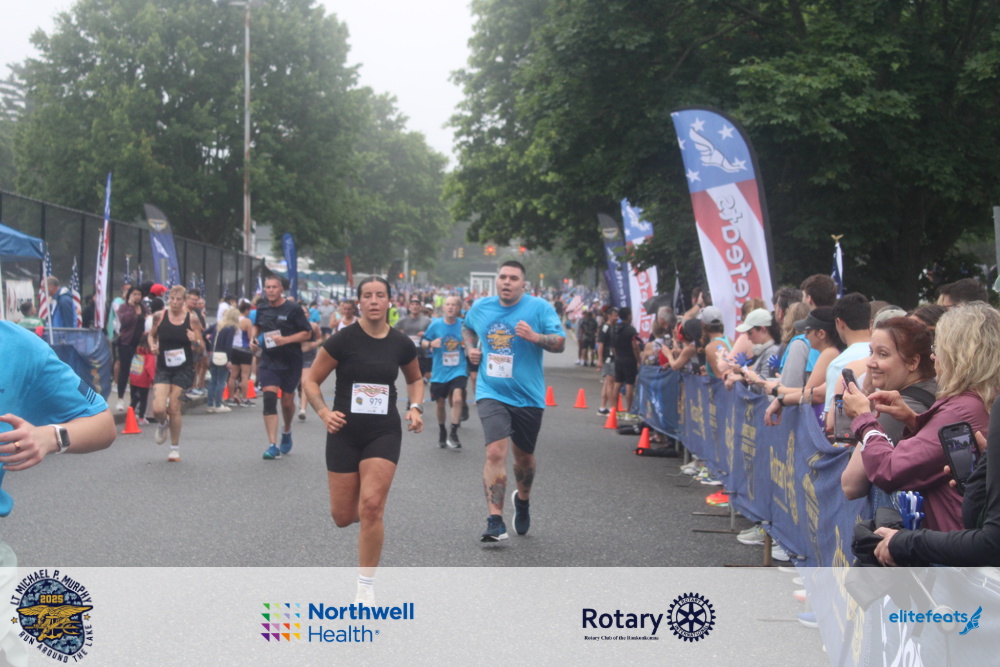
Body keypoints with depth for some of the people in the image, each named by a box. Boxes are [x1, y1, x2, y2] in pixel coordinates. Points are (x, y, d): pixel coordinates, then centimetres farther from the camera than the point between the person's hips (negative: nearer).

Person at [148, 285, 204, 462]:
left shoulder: (192, 319, -4)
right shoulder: (159, 316, -1)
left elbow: (201, 346, 3)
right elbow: (152, 335, 17)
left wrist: (195, 342, -19)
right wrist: (152, 346, -4)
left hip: (184, 369, -1)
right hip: (163, 368, 1)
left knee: (174, 408, -2)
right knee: (158, 409, -12)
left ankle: (175, 448, 16)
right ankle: (162, 424, 28)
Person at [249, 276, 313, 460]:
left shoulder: (293, 309, -8)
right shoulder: (262, 310, 5)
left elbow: (307, 333, -10)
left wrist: (285, 340, -21)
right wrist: (253, 338, 5)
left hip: (290, 362, -2)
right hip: (268, 361, 2)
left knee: (287, 401, 10)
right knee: (269, 398, -14)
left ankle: (287, 431, 43)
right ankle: (272, 445, -16)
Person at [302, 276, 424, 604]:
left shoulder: (401, 344, 0)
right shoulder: (343, 340, -8)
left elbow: (415, 380, 19)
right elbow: (311, 381, -2)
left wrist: (415, 407, 1)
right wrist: (324, 412, -17)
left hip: (384, 433, 0)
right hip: (345, 433, 0)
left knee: (371, 506, -15)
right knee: (343, 516, 3)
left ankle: (366, 586, 0)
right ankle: (367, 511, 43)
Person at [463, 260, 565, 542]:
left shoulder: (539, 307, -6)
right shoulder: (480, 307, 4)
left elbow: (560, 343, -11)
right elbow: (467, 328, 27)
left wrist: (535, 337, -28)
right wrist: (470, 347, 8)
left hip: (528, 397, 0)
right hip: (492, 394, 0)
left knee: (524, 456, 15)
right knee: (496, 452, -18)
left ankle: (523, 500, 46)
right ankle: (496, 521, -17)